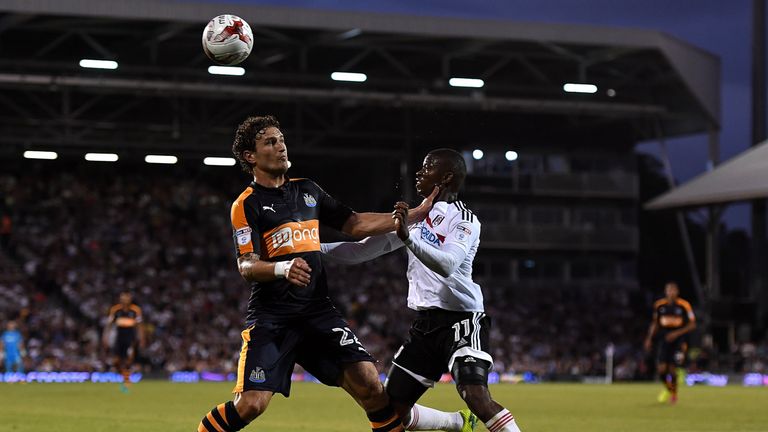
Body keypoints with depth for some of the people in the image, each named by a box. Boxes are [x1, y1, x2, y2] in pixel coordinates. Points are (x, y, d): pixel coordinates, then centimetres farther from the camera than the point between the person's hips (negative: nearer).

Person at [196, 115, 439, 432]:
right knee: (251, 404, -17)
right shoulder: (246, 205, -4)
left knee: (369, 384, -10)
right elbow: (246, 266, -13)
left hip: (317, 309, 5)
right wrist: (282, 268, -35)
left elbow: (356, 225, 19)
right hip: (271, 316, -5)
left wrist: (416, 214, 13)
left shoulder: (307, 190, 15)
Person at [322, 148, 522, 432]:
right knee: (392, 409, 6)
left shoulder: (463, 219, -8)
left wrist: (408, 237, -40)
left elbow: (447, 264, -27)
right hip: (425, 323, 8)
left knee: (476, 398, -28)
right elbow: (361, 251, 18)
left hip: (461, 319, -8)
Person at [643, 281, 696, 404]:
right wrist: (649, 338, 9)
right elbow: (655, 323, 16)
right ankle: (668, 389, 21)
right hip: (664, 340, 2)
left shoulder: (684, 306, -7)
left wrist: (677, 333, -14)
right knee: (661, 369, -9)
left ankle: (674, 394, 19)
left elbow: (692, 324, -4)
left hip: (678, 341, -2)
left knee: (672, 369, -6)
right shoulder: (659, 305, 3)